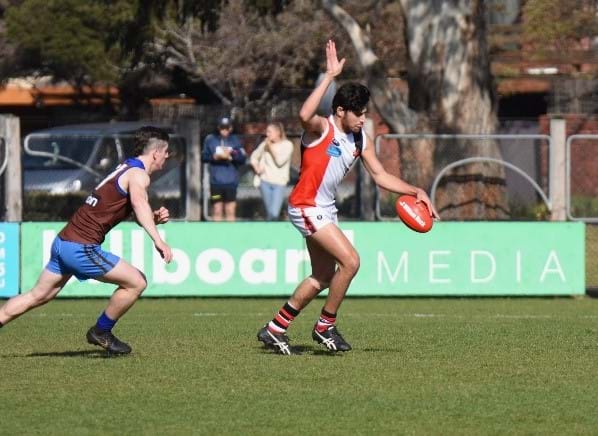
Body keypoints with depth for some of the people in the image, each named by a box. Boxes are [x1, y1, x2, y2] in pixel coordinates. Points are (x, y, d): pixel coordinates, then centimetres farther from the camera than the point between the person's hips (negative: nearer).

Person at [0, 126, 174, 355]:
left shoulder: (126, 169, 19)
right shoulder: (138, 174, -10)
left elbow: (136, 213, 25)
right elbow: (139, 202, -33)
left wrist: (155, 218, 3)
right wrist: (158, 240, -43)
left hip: (64, 241, 10)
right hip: (81, 247, -10)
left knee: (38, 296, 15)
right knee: (136, 282, -4)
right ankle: (101, 332, 9)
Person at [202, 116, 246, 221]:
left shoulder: (235, 140, 3)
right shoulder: (210, 139, 3)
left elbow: (242, 159, 0)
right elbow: (204, 157, 4)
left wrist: (230, 157, -17)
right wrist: (215, 157, -14)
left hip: (231, 181, 0)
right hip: (216, 181, 0)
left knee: (231, 210, 3)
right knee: (217, 210, 3)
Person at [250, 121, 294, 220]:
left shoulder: (287, 145, -4)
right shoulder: (265, 144, 4)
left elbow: (280, 161, -13)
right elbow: (254, 157, 16)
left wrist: (271, 148, -10)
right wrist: (256, 167, -2)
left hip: (279, 183, -3)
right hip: (265, 181, 3)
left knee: (274, 213, -15)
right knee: (269, 213, 6)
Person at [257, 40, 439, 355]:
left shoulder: (361, 140, 7)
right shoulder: (321, 128, -16)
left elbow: (380, 176, 14)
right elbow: (305, 115, -40)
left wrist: (416, 192, 4)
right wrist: (330, 76, -38)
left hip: (325, 210, 9)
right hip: (306, 207, -9)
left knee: (323, 277, 14)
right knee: (350, 261, -18)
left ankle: (275, 329, 24)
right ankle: (325, 326, -3)